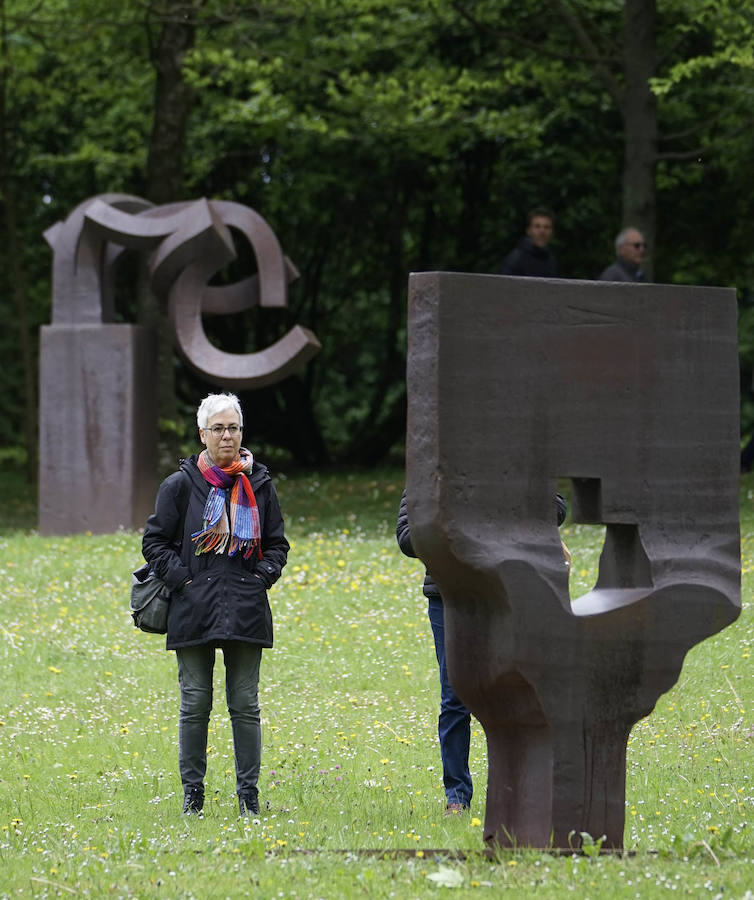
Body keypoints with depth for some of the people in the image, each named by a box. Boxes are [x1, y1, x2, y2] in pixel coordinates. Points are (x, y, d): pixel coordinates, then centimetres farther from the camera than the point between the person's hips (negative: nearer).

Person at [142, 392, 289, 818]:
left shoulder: (259, 484, 9)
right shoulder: (181, 485, 2)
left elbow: (277, 543, 17)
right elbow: (155, 542, 6)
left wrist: (264, 575, 0)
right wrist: (182, 578, -6)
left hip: (246, 610, 1)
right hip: (195, 609, -1)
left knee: (246, 704, 3)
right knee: (196, 704, 1)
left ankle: (249, 792, 8)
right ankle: (193, 791, 8)